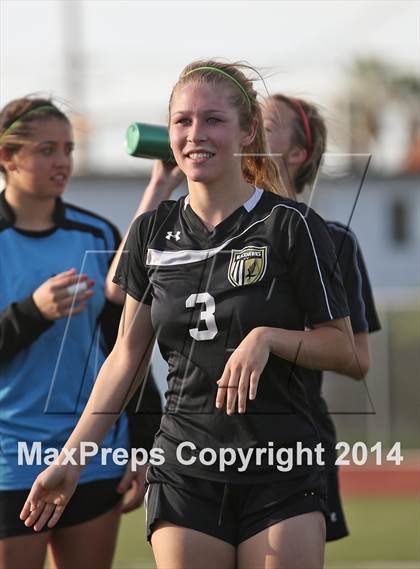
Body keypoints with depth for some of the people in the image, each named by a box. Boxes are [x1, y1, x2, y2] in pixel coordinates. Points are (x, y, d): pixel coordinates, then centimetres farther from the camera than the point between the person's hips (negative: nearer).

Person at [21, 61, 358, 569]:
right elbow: (127, 356, 15)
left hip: (282, 472, -3)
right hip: (184, 471, 3)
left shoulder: (291, 226, -4)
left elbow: (342, 349, 0)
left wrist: (267, 337, -18)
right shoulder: (153, 232, 8)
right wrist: (71, 457, 12)